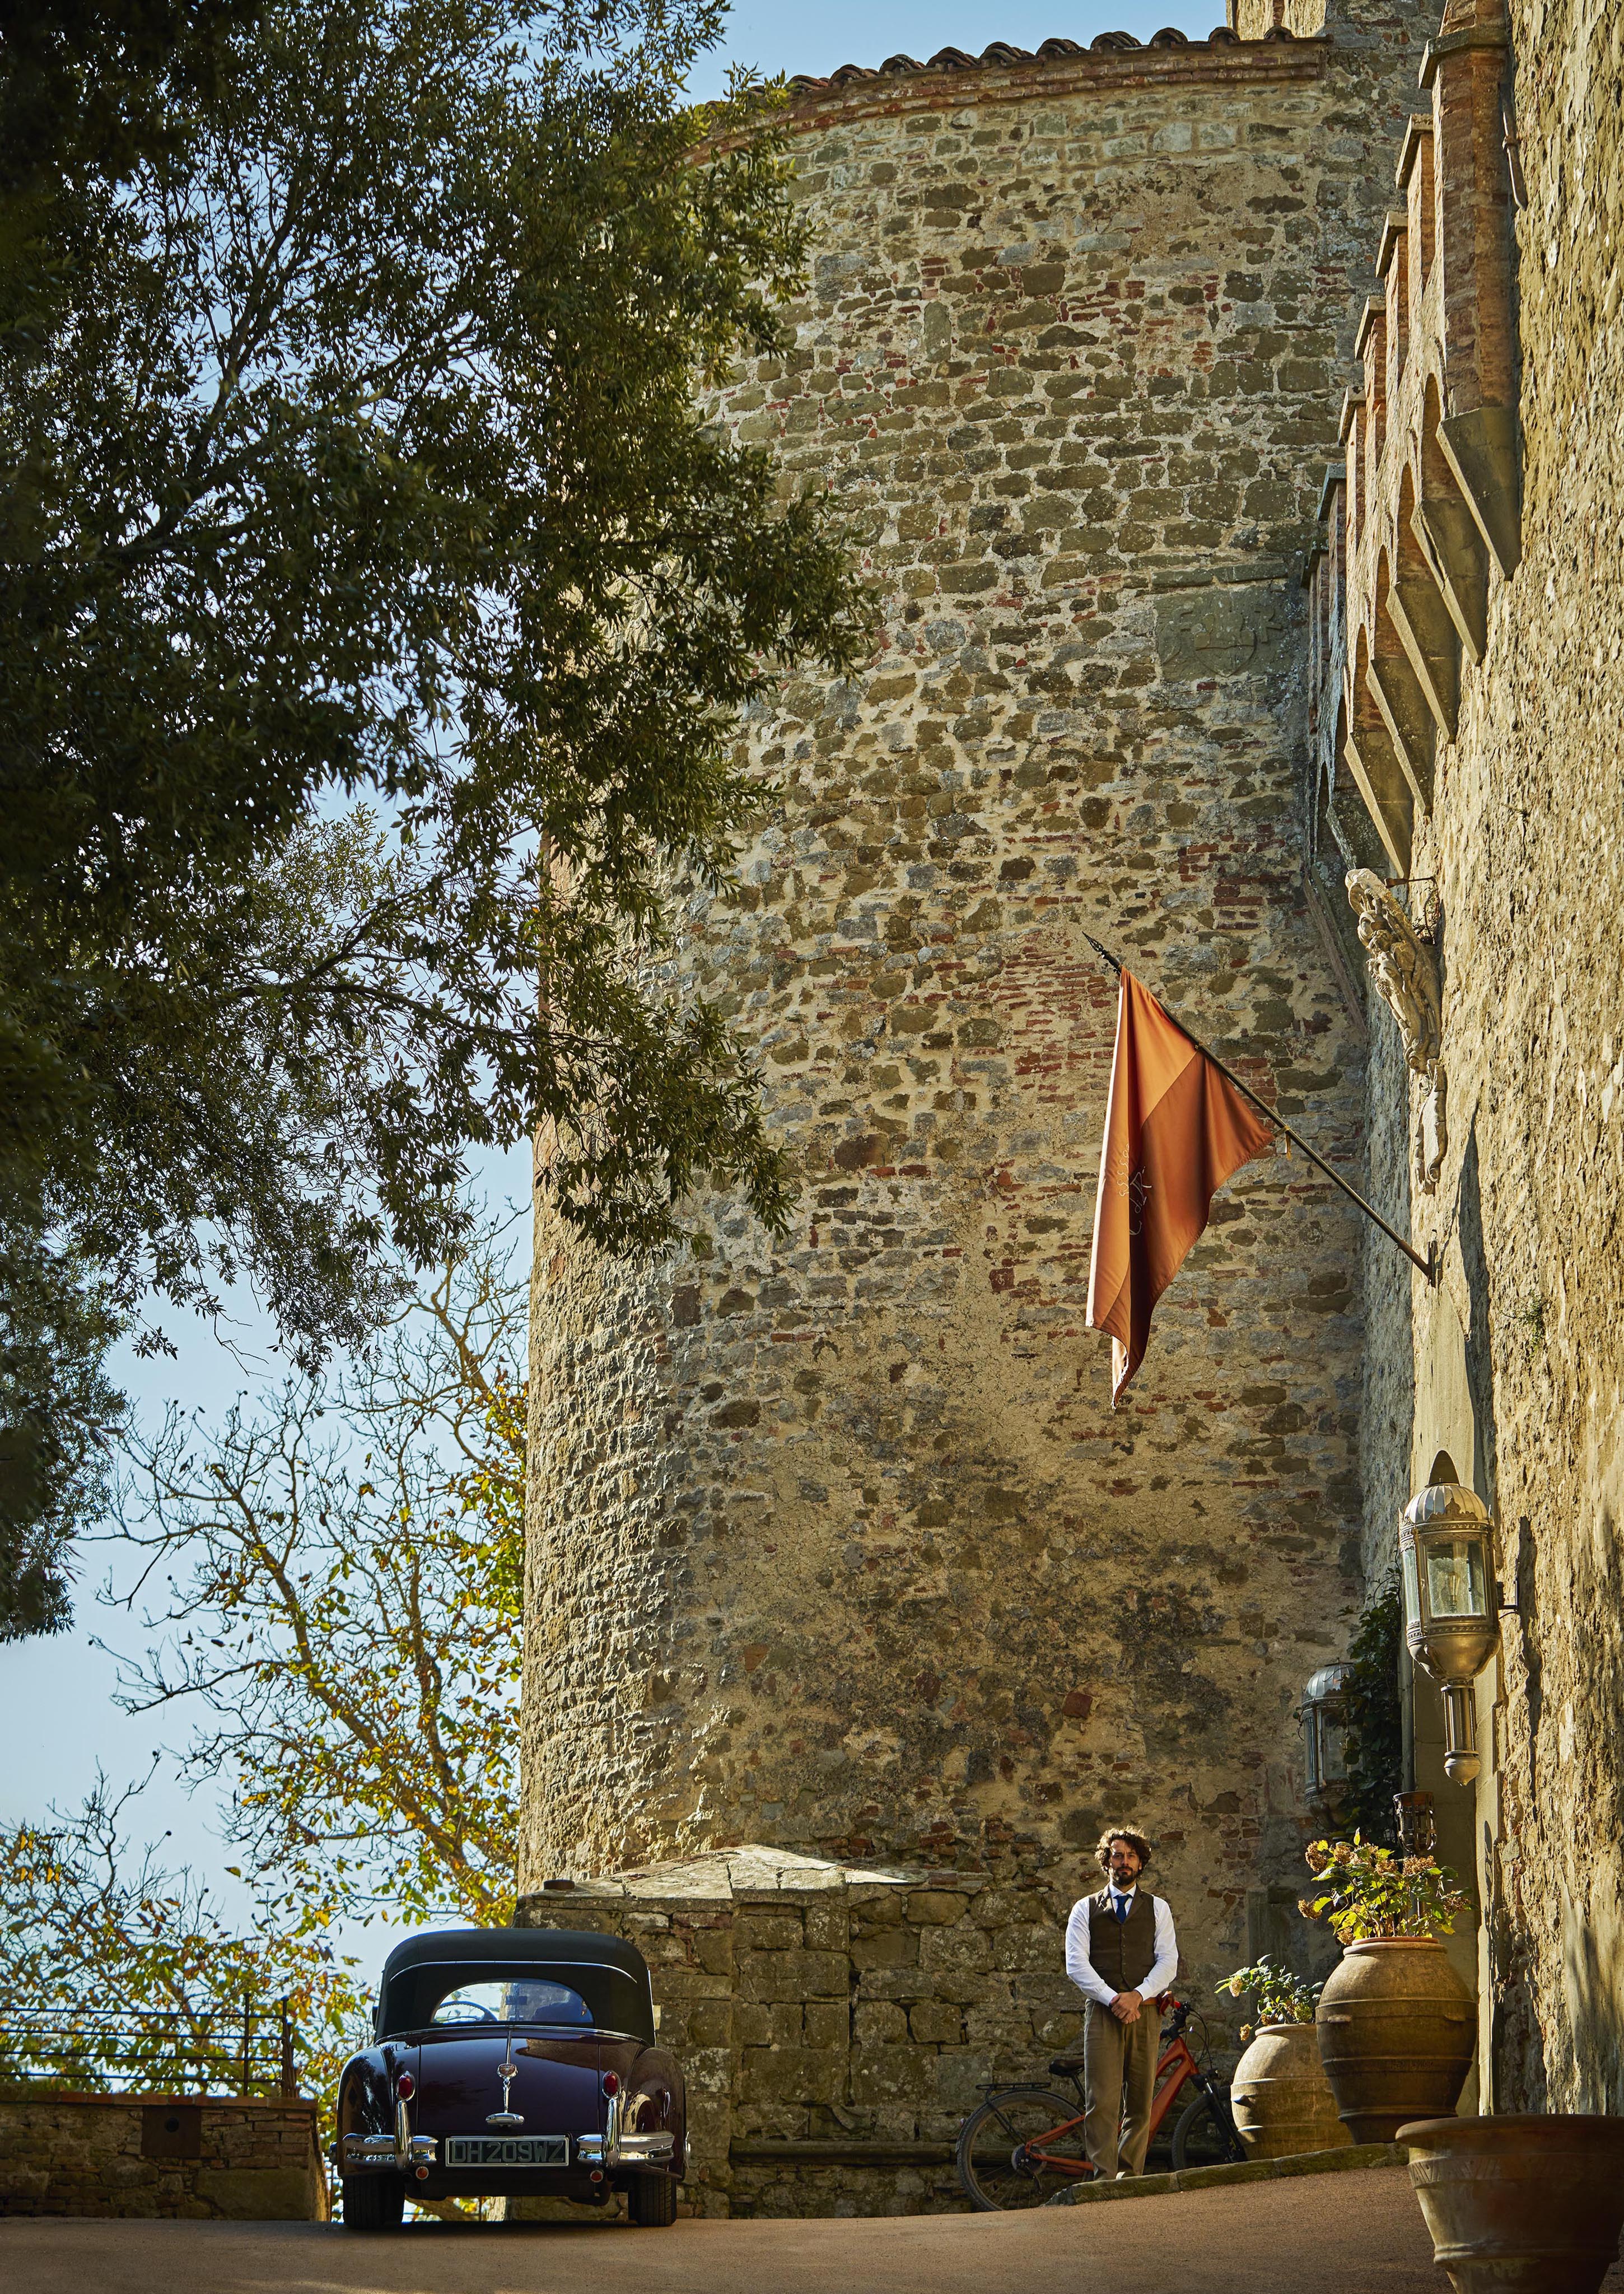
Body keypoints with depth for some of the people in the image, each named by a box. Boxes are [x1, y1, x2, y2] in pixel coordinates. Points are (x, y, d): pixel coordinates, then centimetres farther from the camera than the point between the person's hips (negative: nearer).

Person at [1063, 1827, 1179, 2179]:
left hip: (1145, 2013, 1)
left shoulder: (1157, 1908, 16)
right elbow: (1076, 1964, 2)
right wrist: (1113, 1999, -11)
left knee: (1140, 2103, -2)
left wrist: (1137, 1995, -11)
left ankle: (1130, 2177, 2)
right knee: (1102, 2101, -11)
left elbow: (1168, 1961, 5)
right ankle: (1105, 2177, -14)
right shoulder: (1086, 1909, 13)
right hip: (1101, 2013, -1)